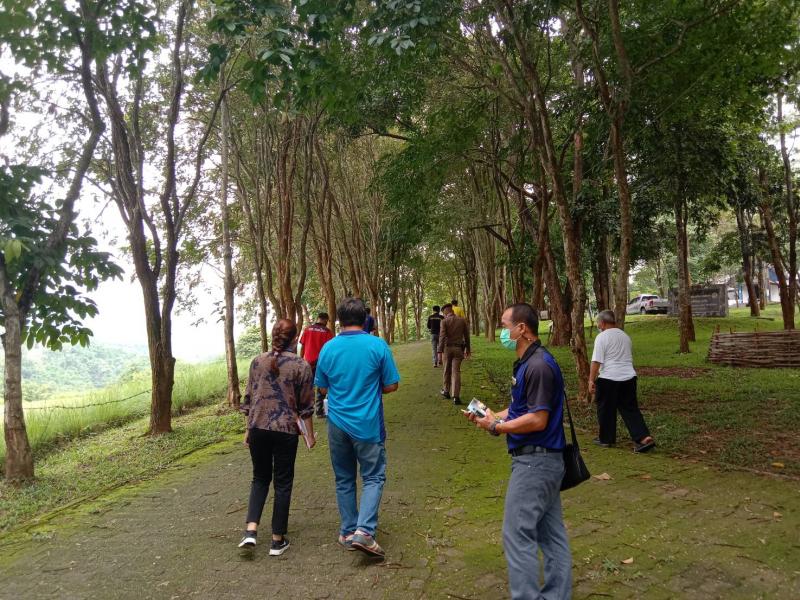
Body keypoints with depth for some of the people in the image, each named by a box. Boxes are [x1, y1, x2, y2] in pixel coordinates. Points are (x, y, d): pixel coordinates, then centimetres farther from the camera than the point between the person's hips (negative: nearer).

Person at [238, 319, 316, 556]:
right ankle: (277, 540, 16)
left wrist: (248, 429, 16)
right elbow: (306, 405, -3)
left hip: (258, 428, 3)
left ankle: (251, 530, 6)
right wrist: (310, 434, 8)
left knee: (260, 478, 20)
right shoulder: (301, 366, -6)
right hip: (286, 431, -2)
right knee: (282, 483, 10)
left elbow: (248, 398, 6)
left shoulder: (258, 362, 1)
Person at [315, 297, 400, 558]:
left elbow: (323, 388, 9)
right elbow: (391, 385, -5)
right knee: (373, 477, 8)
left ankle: (348, 532, 23)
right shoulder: (378, 345, -11)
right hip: (368, 424, -3)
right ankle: (364, 530, -7)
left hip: (338, 424, 3)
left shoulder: (328, 348, -2)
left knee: (344, 479, 16)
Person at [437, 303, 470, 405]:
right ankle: (455, 396, -9)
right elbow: (466, 336, 8)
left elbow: (442, 337, -14)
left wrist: (440, 352, -16)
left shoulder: (444, 321, -6)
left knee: (447, 371, 16)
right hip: (458, 349, 1)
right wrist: (468, 349, 19)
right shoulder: (462, 320, 4)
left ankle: (446, 392, 30)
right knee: (456, 372, 0)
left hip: (447, 348, -1)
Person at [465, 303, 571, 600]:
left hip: (535, 460, -10)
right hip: (542, 459, 10)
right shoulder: (527, 363, 11)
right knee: (551, 533, 16)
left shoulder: (539, 366, -21)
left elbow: (537, 420, -23)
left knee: (518, 534, -3)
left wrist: (496, 427, -14)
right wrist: (491, 415, 4)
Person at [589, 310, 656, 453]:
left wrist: (591, 380, -12)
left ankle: (605, 439, 20)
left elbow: (596, 361, -15)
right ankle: (644, 438, -4)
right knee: (631, 410, 8)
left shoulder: (602, 337, -9)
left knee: (606, 410, 8)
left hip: (608, 379, -6)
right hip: (629, 378, 6)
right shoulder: (625, 335, 15)